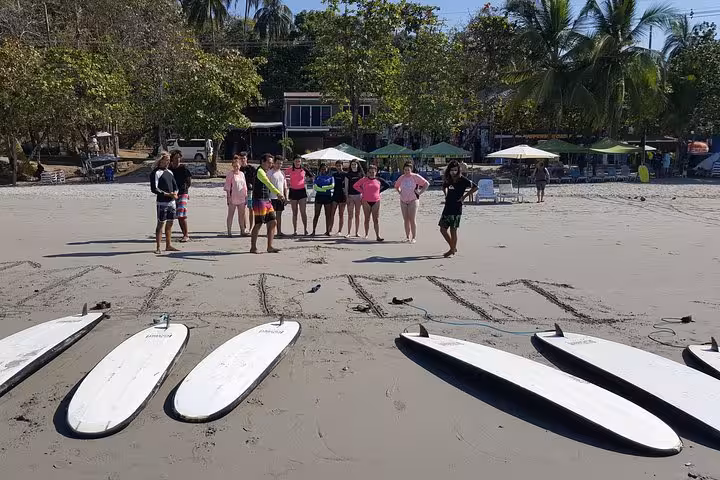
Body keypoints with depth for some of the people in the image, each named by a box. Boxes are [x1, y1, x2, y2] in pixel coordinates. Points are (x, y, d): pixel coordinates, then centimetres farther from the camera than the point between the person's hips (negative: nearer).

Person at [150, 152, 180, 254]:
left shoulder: (170, 172, 16)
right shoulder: (156, 173, -8)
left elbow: (175, 186, 21)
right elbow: (154, 189, -15)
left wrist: (175, 193, -2)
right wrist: (167, 194, -18)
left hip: (171, 202, 7)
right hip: (162, 202, -7)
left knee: (170, 224, 11)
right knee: (160, 224, -4)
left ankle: (168, 245, 19)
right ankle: (158, 247, 0)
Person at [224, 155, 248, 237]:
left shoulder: (242, 174, 11)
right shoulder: (230, 174, -4)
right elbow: (227, 186, -6)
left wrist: (246, 196, 12)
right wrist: (228, 197, -12)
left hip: (241, 198, 5)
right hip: (233, 198, -5)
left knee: (242, 215, 10)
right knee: (230, 215, 1)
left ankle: (242, 231, 17)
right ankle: (229, 231, 5)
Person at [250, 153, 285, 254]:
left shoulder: (265, 172, 19)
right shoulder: (260, 171, -12)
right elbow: (268, 184, -27)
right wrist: (278, 193, -39)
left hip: (267, 201, 10)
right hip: (259, 201, -10)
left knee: (272, 223, 4)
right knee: (258, 224, -4)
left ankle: (269, 247, 7)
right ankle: (253, 248, 5)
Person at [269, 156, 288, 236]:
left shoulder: (282, 173, 14)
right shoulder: (270, 172, -5)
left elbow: (285, 186, 18)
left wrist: (286, 197, 12)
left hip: (281, 197, 6)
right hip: (272, 197, -6)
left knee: (279, 214, 10)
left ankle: (279, 232, 15)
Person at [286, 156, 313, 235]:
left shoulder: (304, 170, 1)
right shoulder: (290, 170, 1)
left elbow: (311, 176, 12)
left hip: (302, 191, -1)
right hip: (293, 191, 1)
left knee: (303, 212, -8)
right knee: (294, 212, 7)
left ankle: (305, 229, -3)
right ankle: (295, 230, 12)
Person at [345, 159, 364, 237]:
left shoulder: (361, 174, 6)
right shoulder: (348, 175, 4)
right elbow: (346, 187, 3)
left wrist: (363, 196, 2)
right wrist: (347, 197, -4)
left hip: (359, 196, 1)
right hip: (350, 196, -1)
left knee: (357, 215, 6)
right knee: (350, 215, -3)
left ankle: (357, 232, 11)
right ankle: (348, 232, 1)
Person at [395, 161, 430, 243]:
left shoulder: (415, 177, -5)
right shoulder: (401, 178, 8)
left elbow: (426, 184, -3)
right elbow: (396, 186, 27)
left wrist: (420, 193, -7)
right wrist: (400, 192, 11)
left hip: (413, 200, -5)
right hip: (403, 201, 5)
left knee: (412, 219, -8)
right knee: (405, 220, 6)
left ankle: (413, 238, -3)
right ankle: (407, 237, 13)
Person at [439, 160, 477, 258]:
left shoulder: (462, 180, -9)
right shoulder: (448, 180, 9)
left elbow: (475, 187, -14)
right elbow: (444, 187, 32)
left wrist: (464, 196, -13)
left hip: (456, 208, -7)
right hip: (447, 207, 7)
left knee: (453, 230, -3)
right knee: (443, 229, 7)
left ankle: (452, 250, 9)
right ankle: (453, 247, 20)